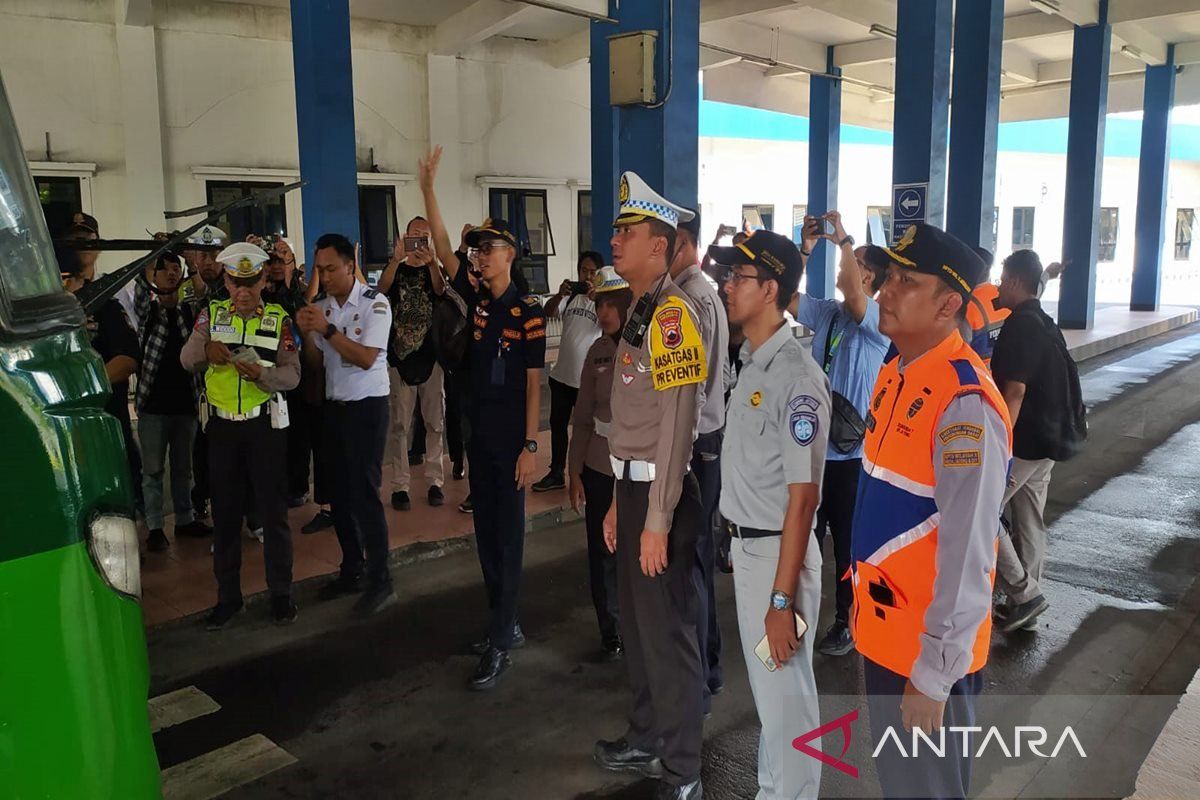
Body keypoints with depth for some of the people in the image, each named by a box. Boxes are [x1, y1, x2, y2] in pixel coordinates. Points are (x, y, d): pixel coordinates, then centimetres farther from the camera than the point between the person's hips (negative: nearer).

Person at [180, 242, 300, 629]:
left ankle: (281, 593, 15)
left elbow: (292, 374, -6)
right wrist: (206, 349, -26)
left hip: (265, 425, -2)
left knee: (273, 510, 3)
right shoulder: (211, 313, 5)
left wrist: (260, 373, -25)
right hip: (221, 425, 2)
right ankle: (228, 596, 21)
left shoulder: (279, 319, 0)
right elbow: (187, 359, -5)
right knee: (225, 513, 9)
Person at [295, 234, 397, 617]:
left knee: (364, 494, -6)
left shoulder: (375, 304, -10)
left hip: (367, 406, -6)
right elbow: (316, 362, 8)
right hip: (333, 406, 6)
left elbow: (366, 358, -19)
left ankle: (380, 582, 3)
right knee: (340, 493, 12)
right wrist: (307, 334, -10)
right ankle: (351, 571, 26)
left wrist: (327, 329, -23)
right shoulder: (321, 307, 7)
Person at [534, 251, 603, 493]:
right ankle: (556, 474, 27)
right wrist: (560, 294, -30)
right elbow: (548, 312, -11)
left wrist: (595, 298, -40)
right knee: (557, 424, 14)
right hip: (562, 373, 5)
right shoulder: (569, 296, 5)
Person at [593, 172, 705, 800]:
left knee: (668, 631, 2)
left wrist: (658, 520, -20)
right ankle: (646, 740, 39)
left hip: (660, 493, -10)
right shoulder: (640, 313, 14)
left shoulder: (673, 315, -16)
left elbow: (675, 427, -21)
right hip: (631, 486, 10)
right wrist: (618, 502, 17)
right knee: (635, 623, 20)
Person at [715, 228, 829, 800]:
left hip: (779, 553, -9)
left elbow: (802, 497, -22)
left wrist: (782, 598, -21)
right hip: (746, 544, 9)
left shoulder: (796, 376, -21)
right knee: (763, 684, 23)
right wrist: (738, 544, 15)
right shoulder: (751, 362, 7)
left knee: (786, 692, 7)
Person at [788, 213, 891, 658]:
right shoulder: (826, 313, 8)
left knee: (848, 541, 7)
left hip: (850, 451, -6)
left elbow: (854, 297, -31)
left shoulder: (878, 320, -12)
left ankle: (849, 622, 23)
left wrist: (842, 238, -23)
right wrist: (806, 248, -6)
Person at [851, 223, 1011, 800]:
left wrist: (934, 675, -20)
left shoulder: (966, 405, -24)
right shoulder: (894, 375, 4)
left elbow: (968, 557, -24)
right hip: (882, 628, 8)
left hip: (928, 650, -8)